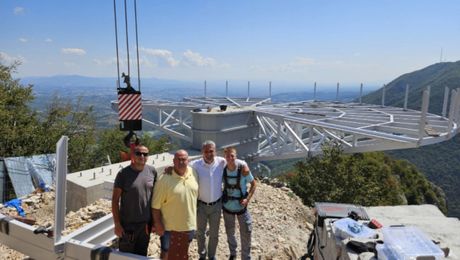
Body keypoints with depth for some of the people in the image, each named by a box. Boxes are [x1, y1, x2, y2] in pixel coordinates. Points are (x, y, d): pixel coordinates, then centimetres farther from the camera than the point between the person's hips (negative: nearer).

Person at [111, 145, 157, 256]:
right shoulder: (123, 173, -12)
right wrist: (117, 224, -11)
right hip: (128, 223, -3)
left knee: (142, 254, 19)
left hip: (146, 223, 3)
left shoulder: (152, 171, -4)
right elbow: (115, 200, -8)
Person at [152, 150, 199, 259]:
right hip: (170, 226, -4)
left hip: (189, 224, 4)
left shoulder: (194, 173, -7)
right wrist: (158, 224, -13)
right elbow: (156, 205, -15)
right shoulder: (164, 179, -21)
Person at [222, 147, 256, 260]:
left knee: (246, 234, 7)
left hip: (241, 207, -2)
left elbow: (253, 184, -6)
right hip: (227, 207, 2)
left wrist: (248, 199, -17)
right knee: (230, 233, 20)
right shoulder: (223, 170, -12)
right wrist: (220, 198, -4)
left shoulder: (243, 170, -19)